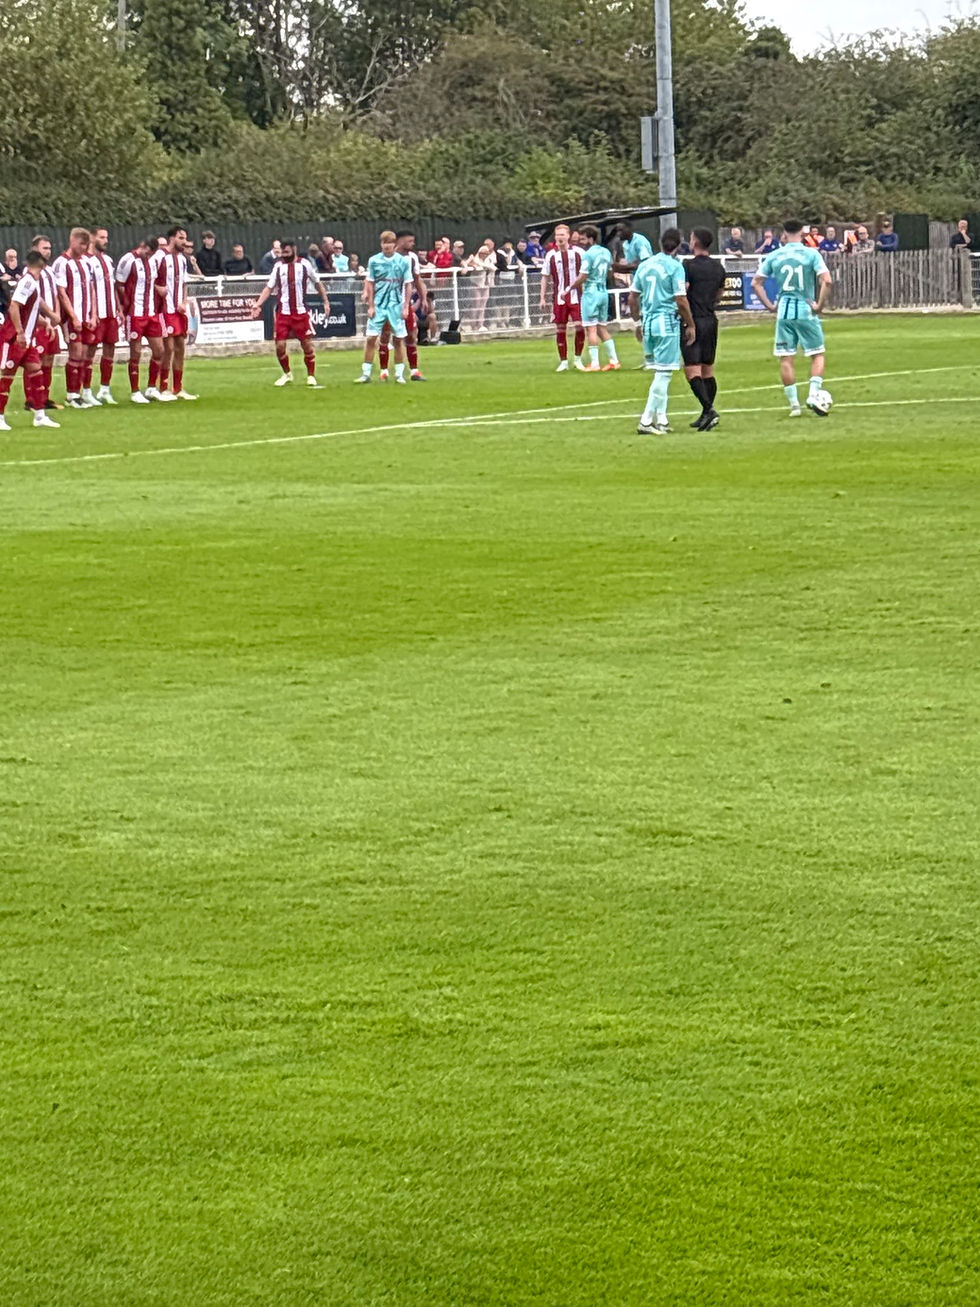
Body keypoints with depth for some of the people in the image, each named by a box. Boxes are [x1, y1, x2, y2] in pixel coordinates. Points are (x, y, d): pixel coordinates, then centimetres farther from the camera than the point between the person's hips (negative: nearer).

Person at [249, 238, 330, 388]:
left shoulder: (305, 264, 1)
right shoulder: (278, 266, 5)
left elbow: (317, 283, 12)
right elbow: (269, 287, 4)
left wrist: (326, 301, 10)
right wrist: (258, 304, -7)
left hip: (301, 312, -1)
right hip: (283, 313, 1)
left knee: (307, 344, -1)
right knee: (280, 345, -3)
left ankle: (311, 376, 12)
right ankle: (286, 374, 18)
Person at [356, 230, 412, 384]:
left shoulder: (403, 261, -1)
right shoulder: (374, 260, 0)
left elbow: (408, 285, 3)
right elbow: (370, 284, 4)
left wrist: (406, 307, -2)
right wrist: (371, 306, -1)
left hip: (397, 306, 0)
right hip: (378, 305, 0)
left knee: (399, 339, 2)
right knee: (371, 338, -4)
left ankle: (399, 374, 11)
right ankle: (366, 373, 2)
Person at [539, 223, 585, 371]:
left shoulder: (579, 253, 0)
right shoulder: (551, 255, 4)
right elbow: (545, 277, 9)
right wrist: (542, 298, 5)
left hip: (576, 296, -1)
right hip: (559, 298, 1)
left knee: (580, 326, -9)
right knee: (560, 329, 2)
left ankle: (578, 359, 8)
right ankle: (563, 362, 13)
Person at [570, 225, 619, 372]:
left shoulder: (588, 254, -15)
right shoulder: (606, 253, 9)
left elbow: (582, 277, -15)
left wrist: (569, 289, -4)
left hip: (591, 293, -8)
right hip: (604, 292, 8)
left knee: (591, 329, -4)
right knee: (602, 328, 15)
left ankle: (594, 363, -6)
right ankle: (614, 361, 11)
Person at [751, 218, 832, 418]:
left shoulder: (774, 256, 4)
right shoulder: (812, 254, -5)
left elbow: (756, 283, 5)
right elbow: (826, 281, -16)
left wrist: (769, 305, 9)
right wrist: (820, 305, -6)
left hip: (783, 313, 2)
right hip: (806, 311, -2)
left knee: (786, 358, 8)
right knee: (818, 354, 11)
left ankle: (794, 404, 10)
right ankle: (813, 394, -5)